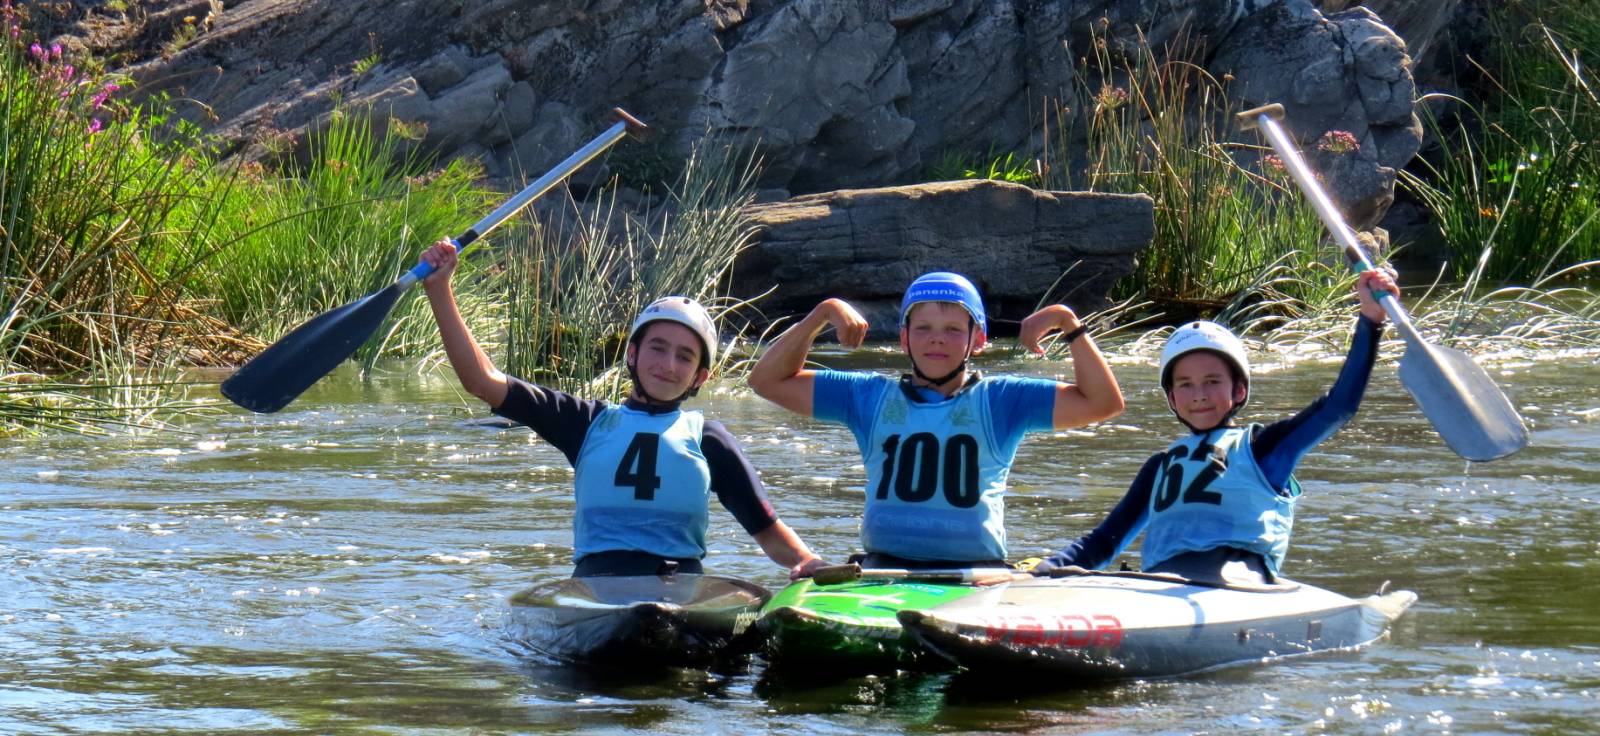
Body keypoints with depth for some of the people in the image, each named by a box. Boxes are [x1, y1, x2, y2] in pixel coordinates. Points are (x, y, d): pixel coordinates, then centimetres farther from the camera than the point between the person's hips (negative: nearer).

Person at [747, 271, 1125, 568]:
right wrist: (823, 315, 8)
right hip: (885, 569, 1)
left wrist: (1068, 323, -2)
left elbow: (1103, 401, 4)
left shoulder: (1000, 401, 10)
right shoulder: (873, 397, 15)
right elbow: (769, 380, 17)